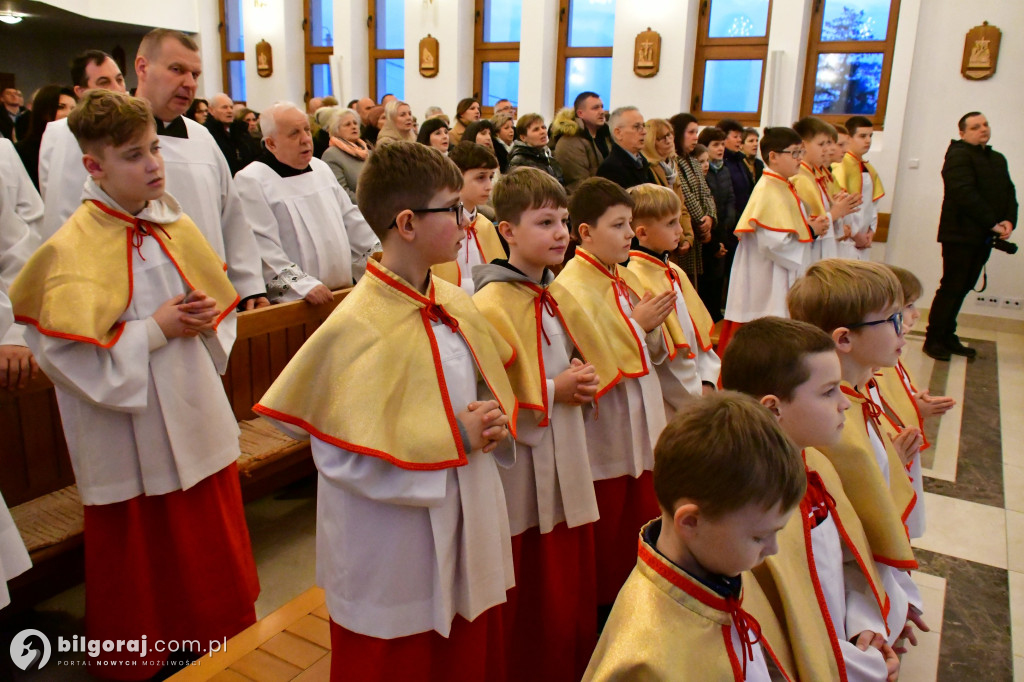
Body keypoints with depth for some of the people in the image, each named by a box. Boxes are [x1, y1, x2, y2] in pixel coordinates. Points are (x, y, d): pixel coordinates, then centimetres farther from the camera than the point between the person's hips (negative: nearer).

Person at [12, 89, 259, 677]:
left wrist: (207, 319, -8)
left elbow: (221, 305, 13)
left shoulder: (177, 227, 4)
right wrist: (155, 330, -19)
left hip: (198, 423, 5)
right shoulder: (73, 250, -14)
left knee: (214, 558, 18)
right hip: (131, 443, -5)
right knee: (140, 567, 13)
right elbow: (68, 352, -19)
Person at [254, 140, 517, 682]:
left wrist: (492, 424, -8)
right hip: (393, 555, -6)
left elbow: (489, 390, 14)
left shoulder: (456, 305, 1)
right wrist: (453, 439, -21)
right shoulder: (357, 327, -21)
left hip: (465, 536, 7)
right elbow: (343, 457, -21)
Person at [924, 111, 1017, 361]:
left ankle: (948, 337, 19)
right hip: (960, 235, -7)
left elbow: (1009, 193, 13)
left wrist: (1009, 221, -7)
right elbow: (965, 194, -19)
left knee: (962, 288, 11)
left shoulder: (998, 159, 19)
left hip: (984, 237, 7)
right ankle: (933, 340, 3)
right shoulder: (958, 155, -8)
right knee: (951, 288, -5)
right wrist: (993, 223, -20)